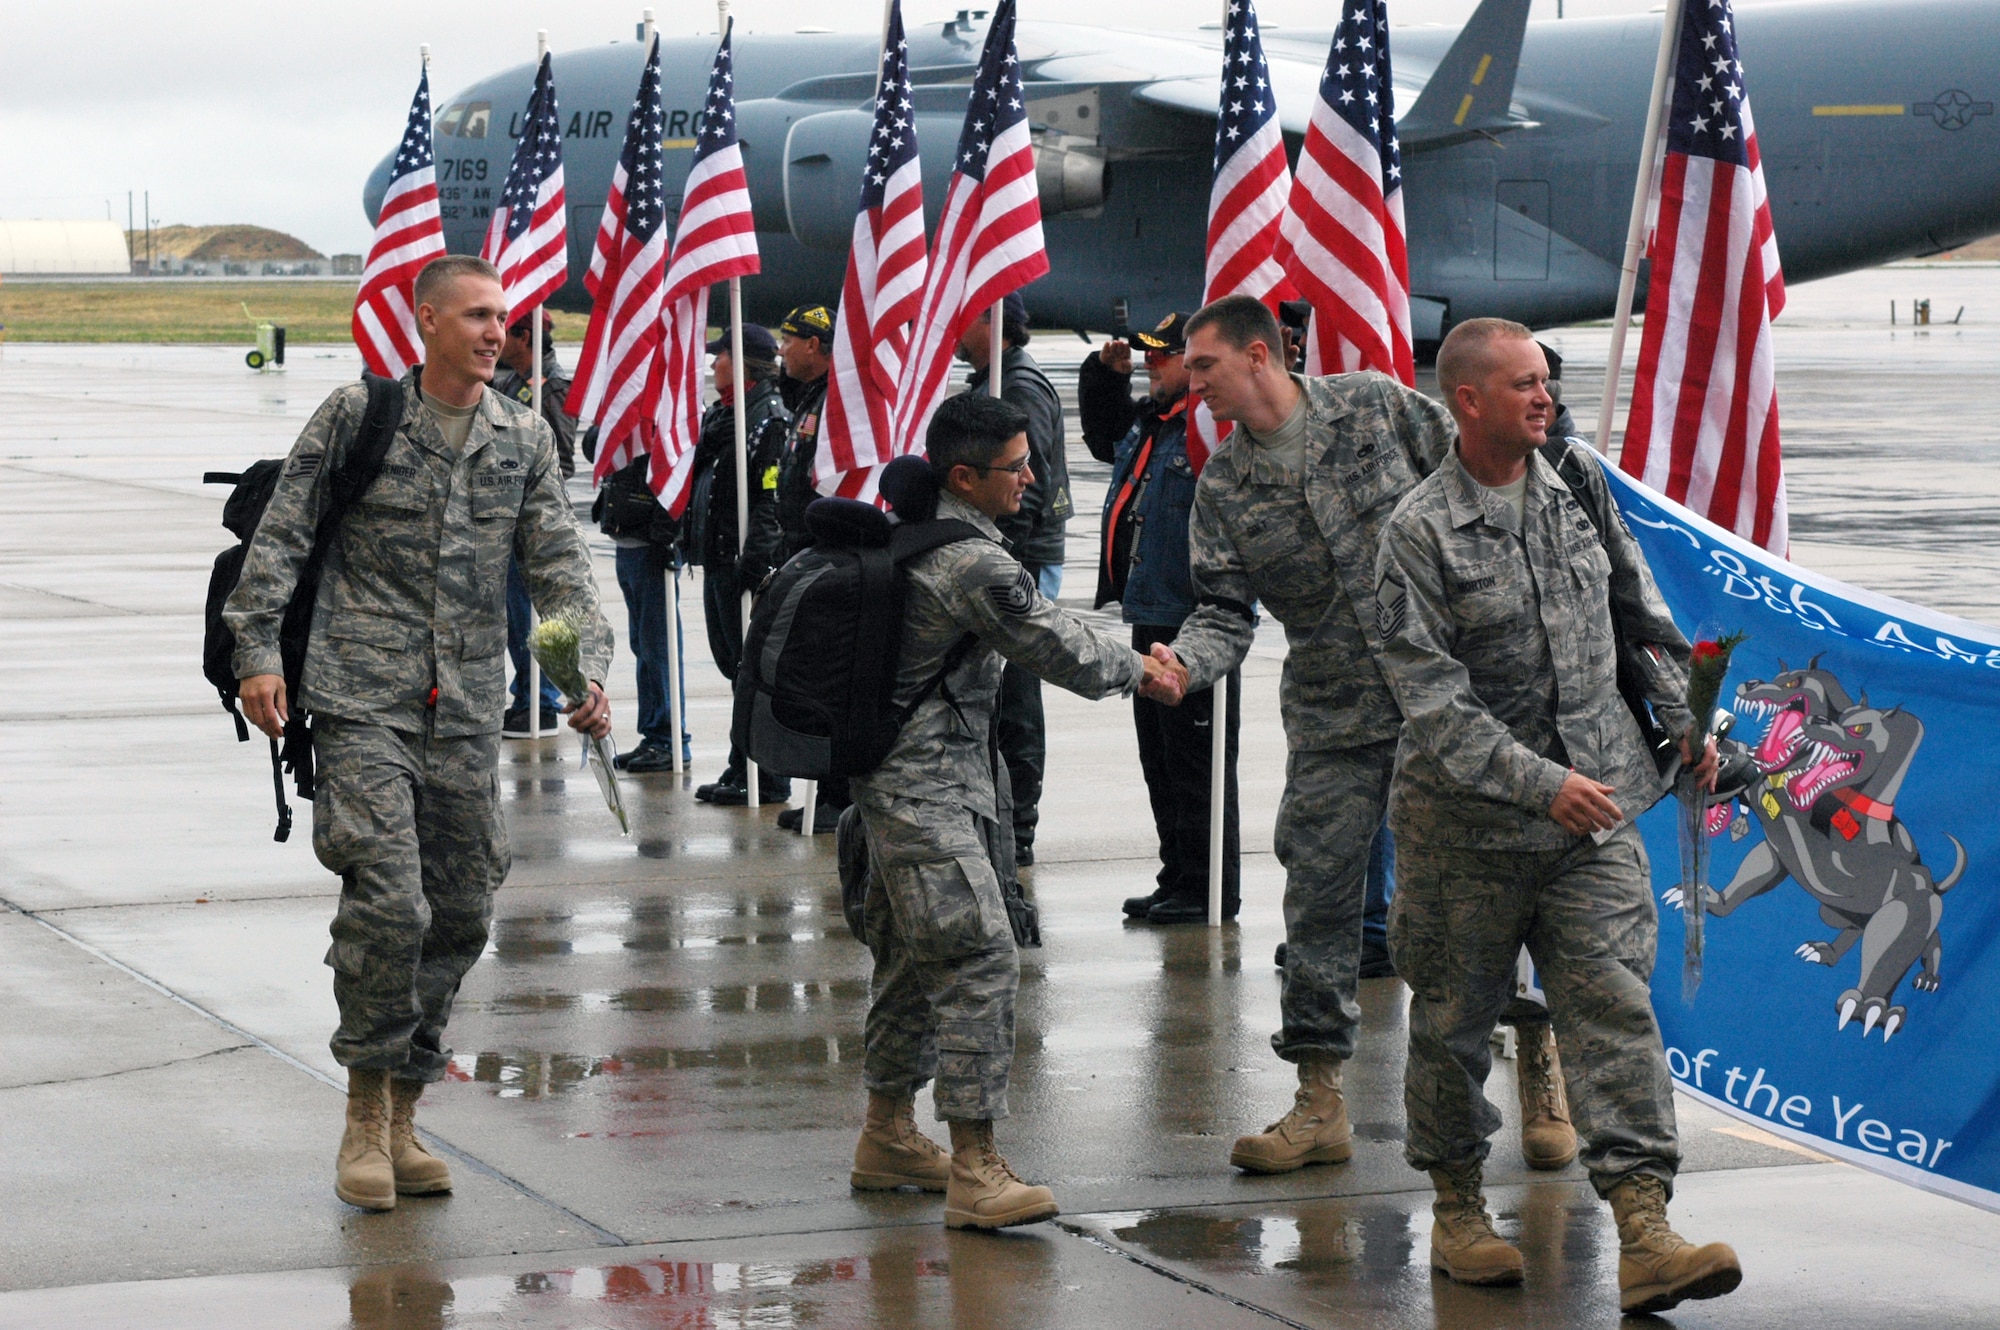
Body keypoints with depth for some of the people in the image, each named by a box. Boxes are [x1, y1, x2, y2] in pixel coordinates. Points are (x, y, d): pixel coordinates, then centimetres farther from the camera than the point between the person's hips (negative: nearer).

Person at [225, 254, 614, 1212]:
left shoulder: (525, 439, 11)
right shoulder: (355, 416, 1)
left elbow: (559, 566, 8)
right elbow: (280, 539, 2)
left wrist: (588, 669, -6)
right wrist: (258, 653, -7)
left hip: (468, 711, 5)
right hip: (363, 700, -5)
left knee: (461, 915, 5)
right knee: (389, 900, -15)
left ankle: (403, 1115, 19)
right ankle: (366, 1114, 0)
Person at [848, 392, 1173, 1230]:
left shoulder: (908, 525, 9)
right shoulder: (973, 566, -20)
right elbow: (1056, 650, -11)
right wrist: (1136, 669, 7)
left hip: (898, 777, 11)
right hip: (928, 787, -11)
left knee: (912, 957, 18)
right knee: (977, 959, -14)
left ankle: (888, 1136, 29)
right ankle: (974, 1171, -17)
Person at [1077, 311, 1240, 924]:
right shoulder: (1146, 418, 15)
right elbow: (1104, 437, 35)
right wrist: (1106, 373, 25)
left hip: (1197, 620, -10)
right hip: (1150, 617, 10)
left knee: (1195, 758, -4)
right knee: (1159, 755, 15)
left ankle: (1208, 889, 3)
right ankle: (1177, 878, 24)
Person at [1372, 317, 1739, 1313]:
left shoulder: (1578, 484, 5)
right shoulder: (1419, 535, -12)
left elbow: (1639, 610, 20)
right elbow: (1433, 701, -18)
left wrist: (1682, 721, 18)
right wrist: (1541, 783, -24)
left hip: (1593, 810, 4)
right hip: (1466, 821, -4)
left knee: (1614, 1006, -8)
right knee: (1455, 1016, 9)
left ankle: (1644, 1232, -14)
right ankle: (1456, 1211, 28)